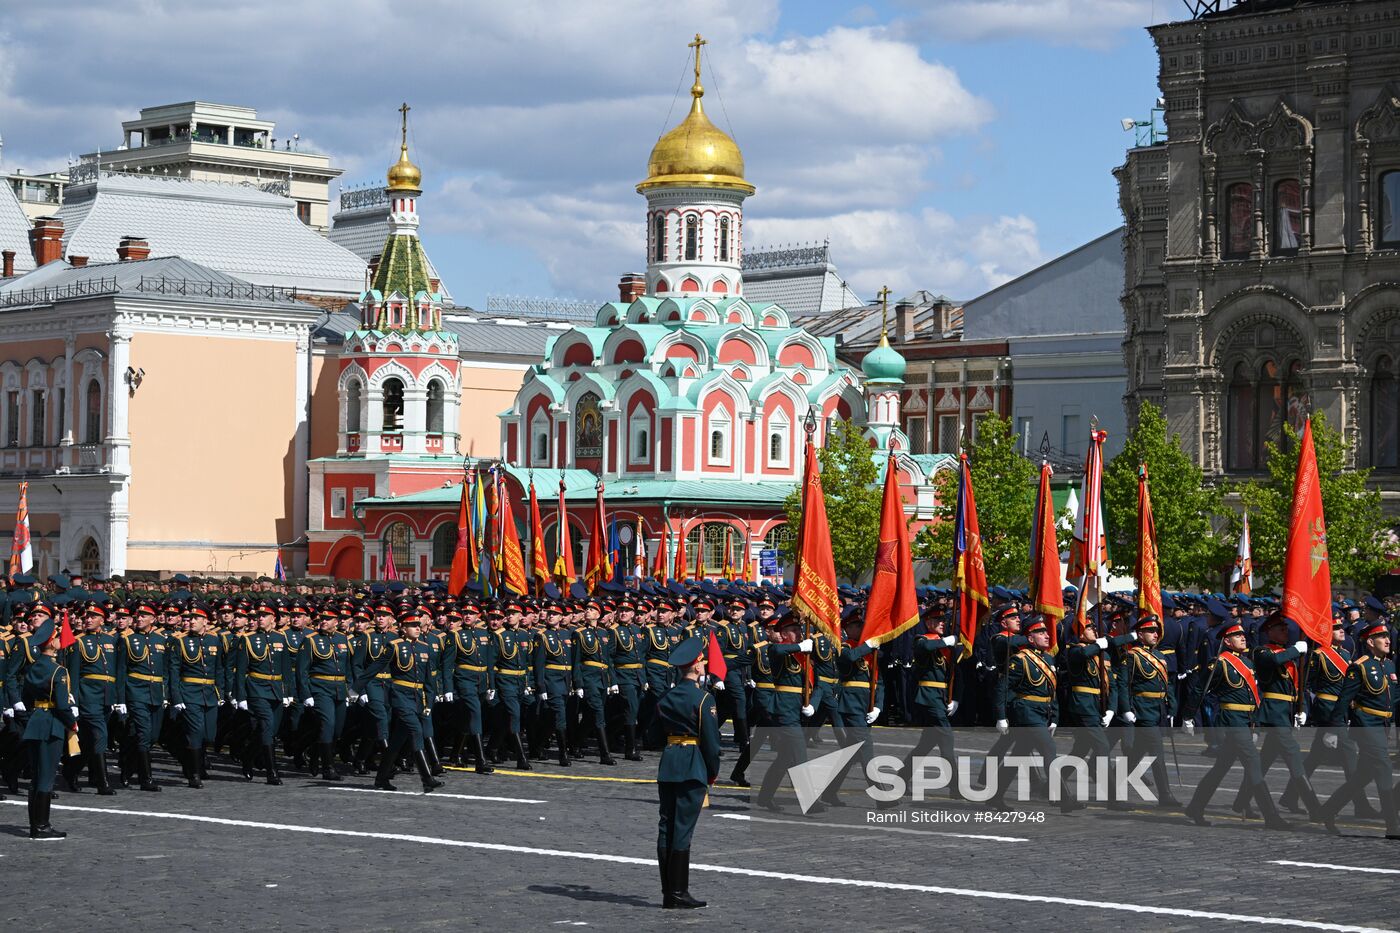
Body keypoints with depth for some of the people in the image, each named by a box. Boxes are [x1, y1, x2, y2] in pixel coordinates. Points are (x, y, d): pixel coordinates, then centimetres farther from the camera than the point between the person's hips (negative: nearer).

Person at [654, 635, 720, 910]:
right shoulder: (703, 699, -10)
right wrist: (713, 772, 1)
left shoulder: (666, 698, 9)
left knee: (666, 828, 8)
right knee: (683, 829, -6)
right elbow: (711, 739, -10)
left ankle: (668, 892, 11)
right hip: (693, 768, -6)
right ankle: (679, 894, -5)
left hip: (668, 766, 6)